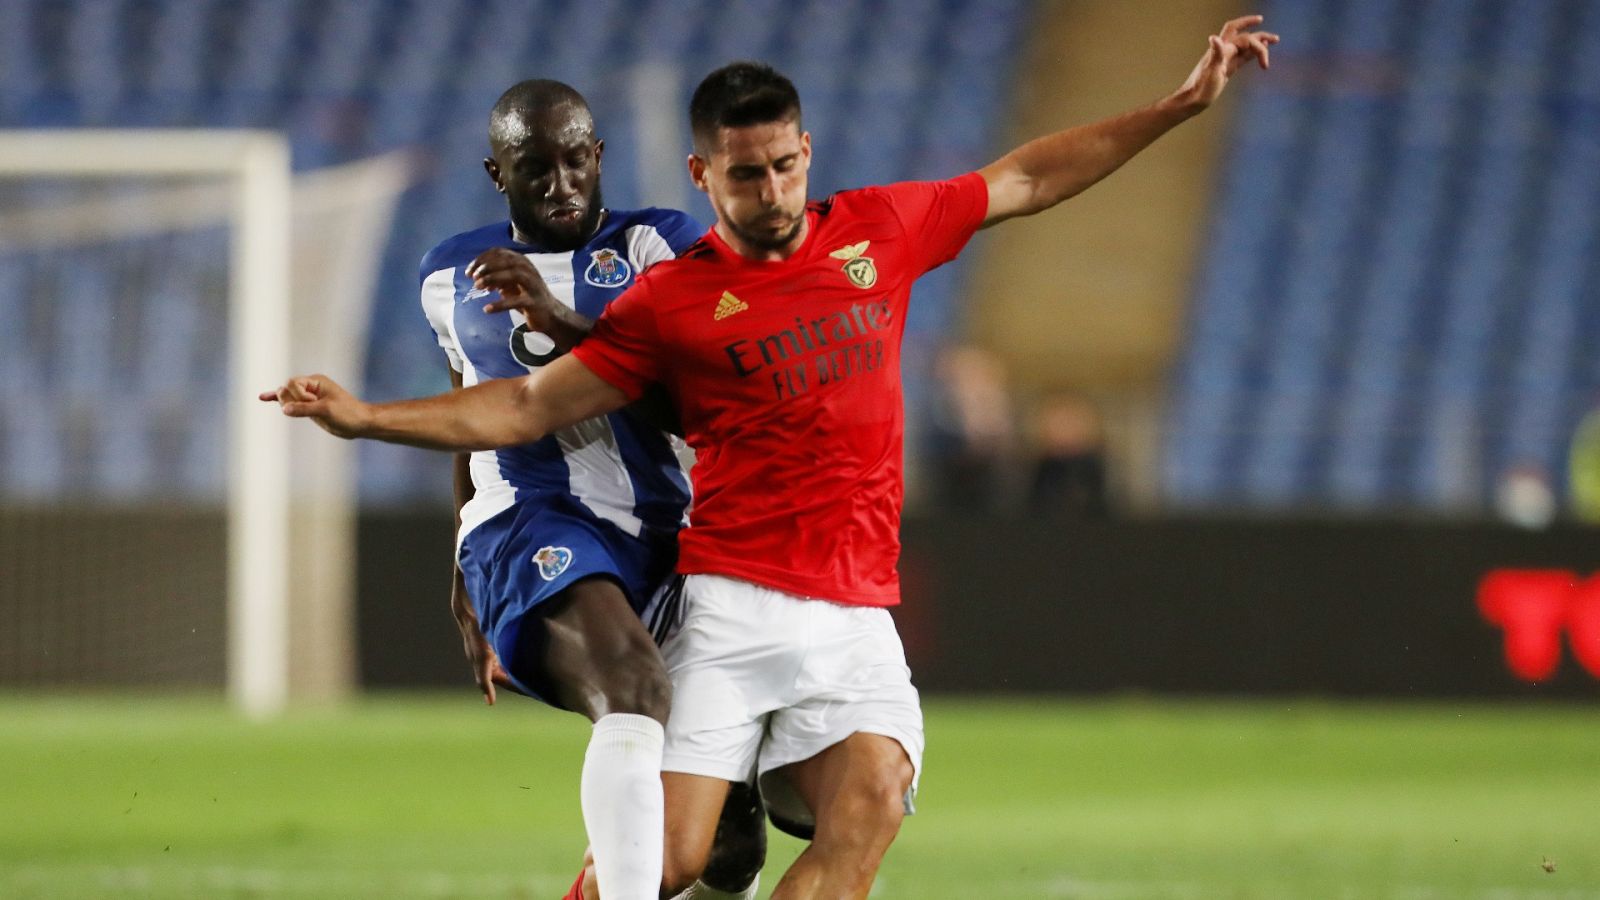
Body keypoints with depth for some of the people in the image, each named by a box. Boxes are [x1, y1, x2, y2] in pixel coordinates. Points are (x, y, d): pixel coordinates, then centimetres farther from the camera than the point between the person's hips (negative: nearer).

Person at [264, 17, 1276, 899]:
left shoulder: (878, 229, 11)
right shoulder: (673, 300, 2)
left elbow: (1029, 179, 24)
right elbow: (529, 406, 2)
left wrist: (1184, 104, 26)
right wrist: (365, 417, -8)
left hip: (858, 620, 3)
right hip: (732, 606, -3)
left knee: (870, 806, -24)